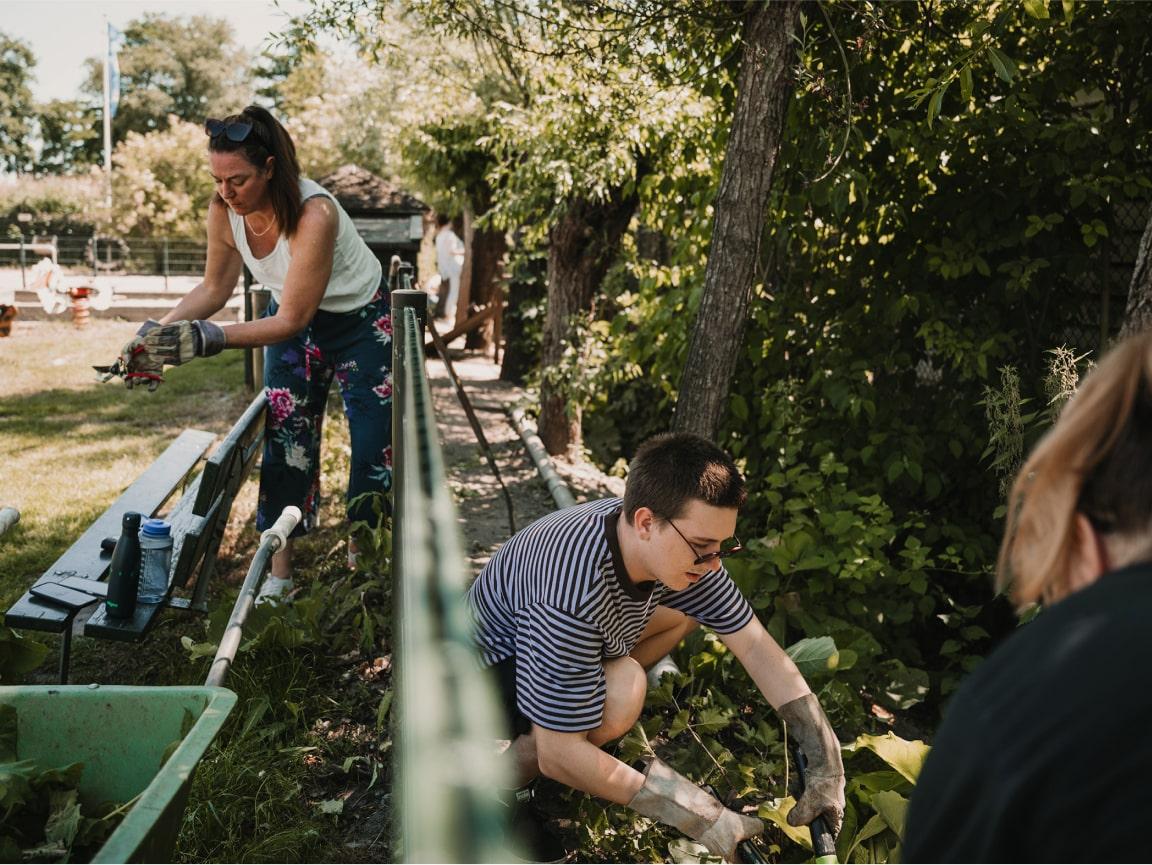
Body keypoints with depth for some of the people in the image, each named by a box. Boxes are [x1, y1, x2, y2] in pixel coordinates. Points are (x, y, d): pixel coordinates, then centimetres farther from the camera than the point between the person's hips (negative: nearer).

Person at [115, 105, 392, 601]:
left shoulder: (313, 214, -36)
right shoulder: (224, 211, -18)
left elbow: (291, 319, -33)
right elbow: (214, 288, -2)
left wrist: (210, 337, -41)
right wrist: (161, 329, -17)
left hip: (361, 322, -4)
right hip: (292, 322, 5)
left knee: (373, 444, -1)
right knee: (285, 440, -1)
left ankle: (359, 562, 19)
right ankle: (279, 575, 6)